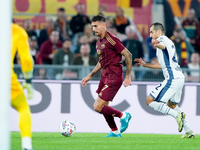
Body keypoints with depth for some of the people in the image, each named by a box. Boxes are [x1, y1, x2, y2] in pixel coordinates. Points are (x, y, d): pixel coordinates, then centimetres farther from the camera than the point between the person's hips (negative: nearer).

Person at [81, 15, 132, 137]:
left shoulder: (111, 39, -16)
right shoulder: (99, 41, 13)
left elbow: (128, 55, -16)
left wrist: (128, 76, -14)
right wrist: (90, 76, 23)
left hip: (114, 77, -9)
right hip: (105, 76, 9)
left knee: (98, 107, -11)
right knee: (103, 106, 13)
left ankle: (123, 116, 5)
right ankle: (115, 132, 24)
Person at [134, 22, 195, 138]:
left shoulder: (162, 38, -6)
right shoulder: (169, 42, 25)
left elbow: (163, 45, -35)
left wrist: (157, 44, -59)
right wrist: (145, 64, 37)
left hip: (172, 79, -10)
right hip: (180, 78, 10)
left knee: (150, 101, -8)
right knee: (171, 105, 26)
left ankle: (177, 115, -17)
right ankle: (189, 131, 20)